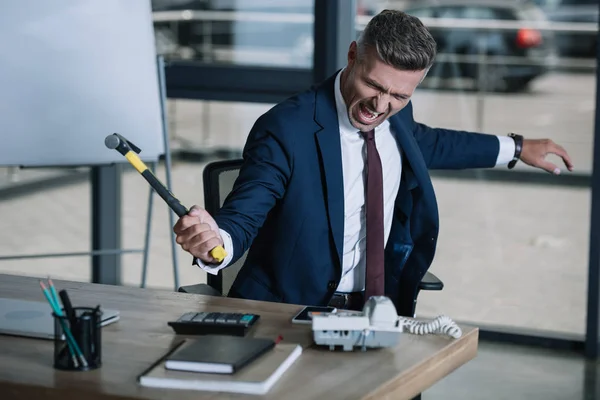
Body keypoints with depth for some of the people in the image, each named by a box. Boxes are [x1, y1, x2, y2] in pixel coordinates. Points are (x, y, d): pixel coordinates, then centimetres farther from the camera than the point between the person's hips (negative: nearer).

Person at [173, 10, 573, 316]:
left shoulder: (395, 117, 3)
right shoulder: (286, 130, -19)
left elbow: (423, 142, 26)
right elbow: (241, 217, -19)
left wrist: (516, 148, 33)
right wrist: (214, 240, -42)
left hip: (375, 307, 6)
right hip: (290, 314, -6)